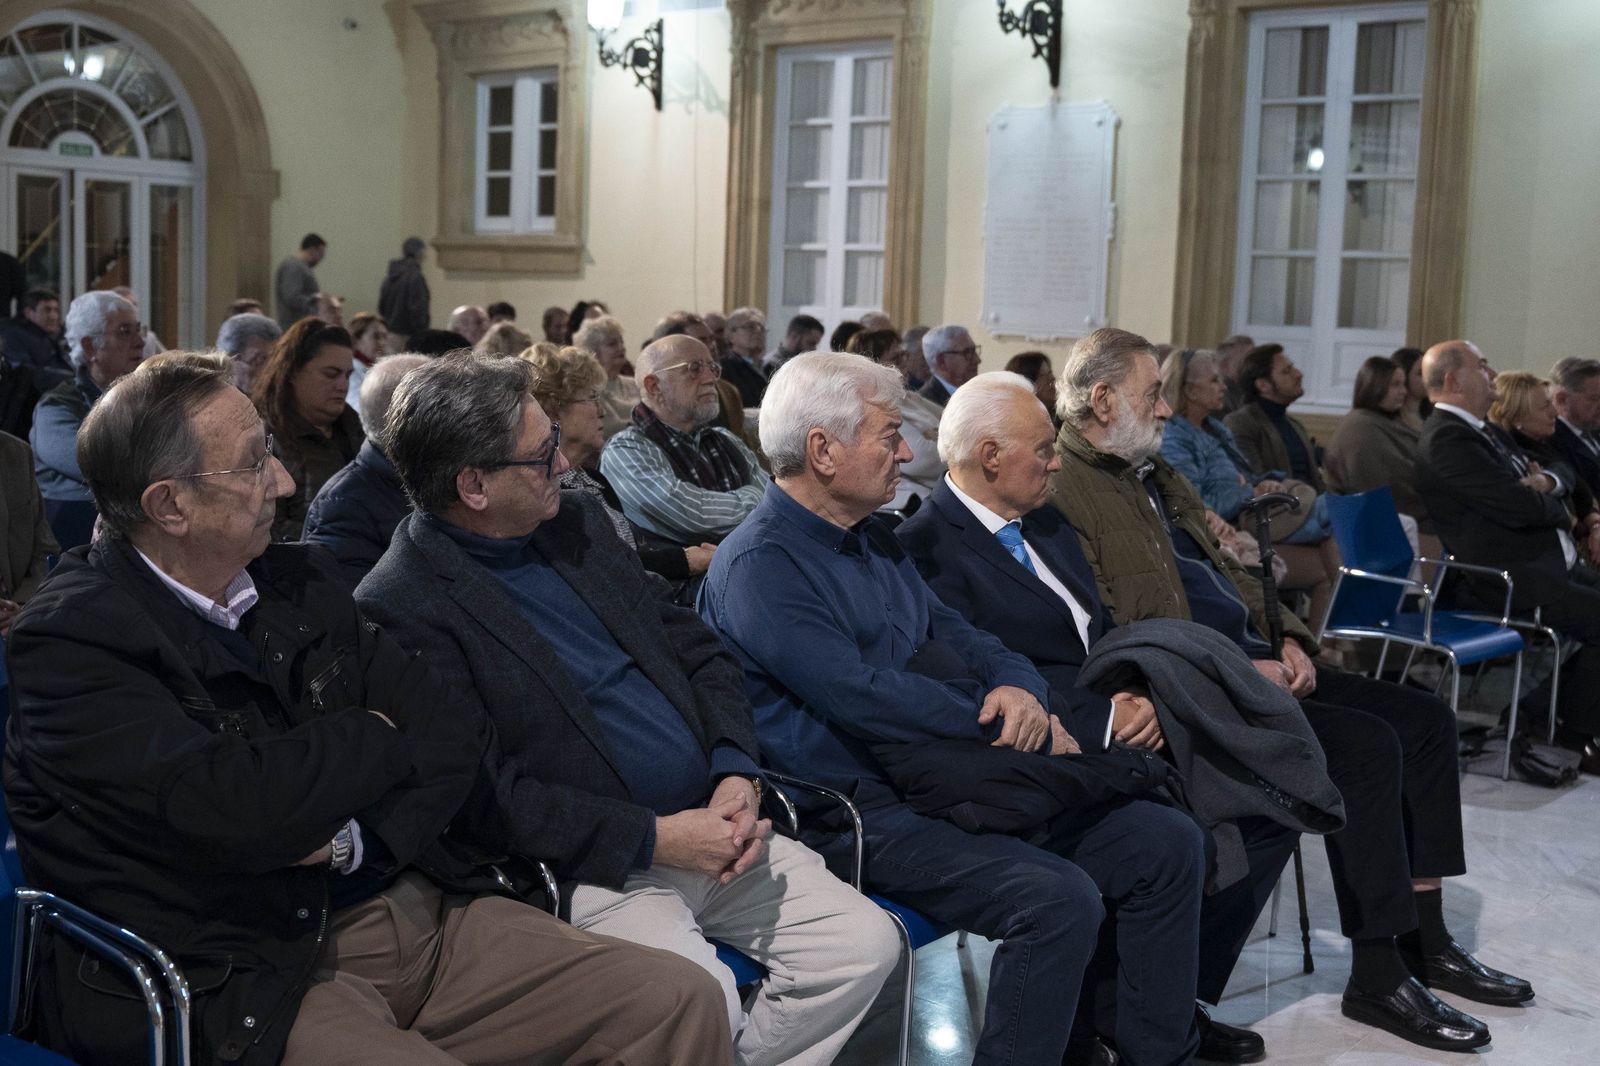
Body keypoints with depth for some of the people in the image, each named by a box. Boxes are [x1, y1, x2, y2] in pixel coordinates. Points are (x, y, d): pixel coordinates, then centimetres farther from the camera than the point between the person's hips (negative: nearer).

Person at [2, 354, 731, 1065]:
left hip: (416, 901, 7)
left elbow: (453, 733, 8)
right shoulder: (67, 642, -9)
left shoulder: (297, 579, 12)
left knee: (682, 1005, -7)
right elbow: (236, 810, -22)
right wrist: (371, 738, -4)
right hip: (244, 981, -7)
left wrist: (358, 839, -11)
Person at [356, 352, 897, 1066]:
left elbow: (696, 648, 13)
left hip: (710, 826, 7)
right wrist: (653, 838, -18)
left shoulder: (576, 521, 11)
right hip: (589, 867, -7)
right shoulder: (400, 606, -12)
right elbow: (482, 793, -17)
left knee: (867, 945, -5)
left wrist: (736, 774, -4)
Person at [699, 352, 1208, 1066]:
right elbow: (862, 696, -21)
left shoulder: (872, 539, 18)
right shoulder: (758, 564, -13)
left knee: (1168, 845, 2)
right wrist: (1026, 735, -14)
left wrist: (1018, 689, -8)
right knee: (1060, 899, -29)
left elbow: (955, 634, 17)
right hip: (860, 810, -9)